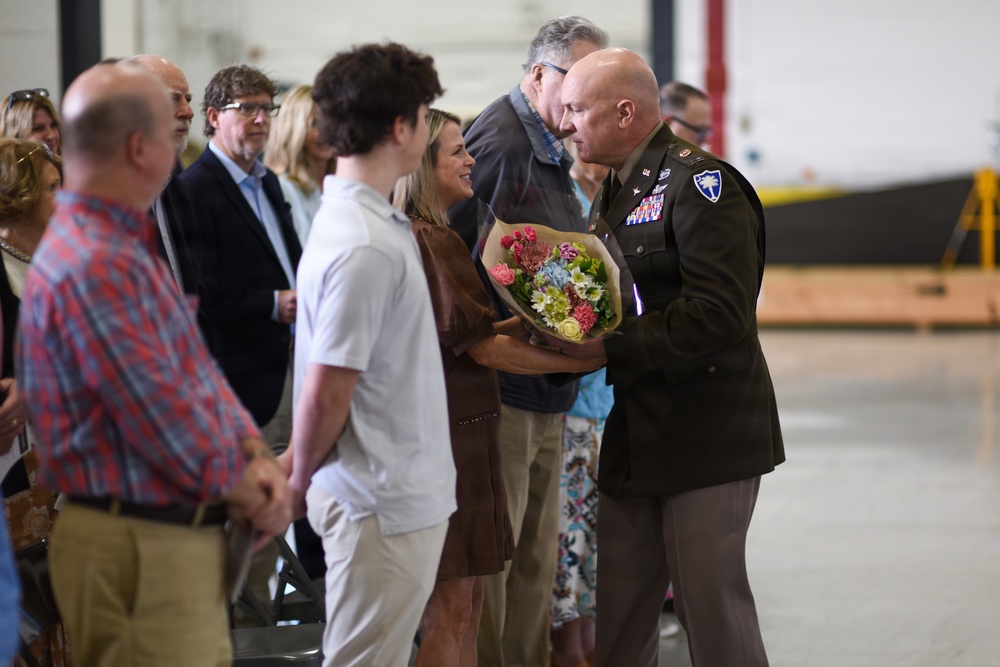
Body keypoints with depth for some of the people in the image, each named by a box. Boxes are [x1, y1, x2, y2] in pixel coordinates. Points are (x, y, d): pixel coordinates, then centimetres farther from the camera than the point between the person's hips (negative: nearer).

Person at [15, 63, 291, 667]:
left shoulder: (132, 248, 16)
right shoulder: (95, 267, -20)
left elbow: (199, 369, 17)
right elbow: (163, 417, -21)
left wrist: (256, 456, 1)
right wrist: (246, 493, -7)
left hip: (185, 537, 11)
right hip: (139, 549, -11)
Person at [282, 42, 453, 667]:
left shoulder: (365, 218, 10)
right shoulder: (366, 248, -22)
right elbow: (324, 394, -19)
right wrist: (300, 482, -5)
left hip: (404, 497, 9)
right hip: (383, 506, -9)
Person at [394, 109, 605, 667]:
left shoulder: (437, 237, 16)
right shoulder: (429, 241, -16)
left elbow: (480, 329, 15)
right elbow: (484, 347, -18)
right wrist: (582, 362, -14)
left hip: (465, 431, 10)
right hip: (447, 436, -10)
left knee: (468, 600, 13)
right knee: (451, 607, -5)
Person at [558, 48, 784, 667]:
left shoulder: (701, 181, -14)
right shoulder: (620, 187, 16)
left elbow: (720, 312, -24)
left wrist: (609, 346, -25)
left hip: (708, 437, -9)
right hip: (636, 440, 9)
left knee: (713, 606, -3)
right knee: (618, 615, 11)